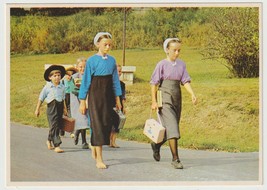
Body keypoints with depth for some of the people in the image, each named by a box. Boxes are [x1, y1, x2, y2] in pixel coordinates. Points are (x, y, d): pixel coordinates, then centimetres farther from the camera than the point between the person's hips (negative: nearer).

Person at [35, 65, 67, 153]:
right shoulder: (47, 87, -5)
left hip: (60, 108, 5)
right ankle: (56, 146, -14)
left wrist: (64, 108, 20)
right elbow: (41, 98, 0)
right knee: (54, 126, -11)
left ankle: (49, 141, 36)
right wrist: (37, 109, 1)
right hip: (51, 107, -5)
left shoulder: (62, 87, 6)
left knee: (58, 126, 12)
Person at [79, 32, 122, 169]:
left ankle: (94, 146, 35)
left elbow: (115, 80, 11)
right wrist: (82, 101, -4)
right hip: (95, 95, -5)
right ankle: (99, 159, -4)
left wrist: (117, 99, 11)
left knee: (107, 123, 8)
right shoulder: (92, 61, -7)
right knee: (97, 124, -6)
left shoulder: (112, 60, 5)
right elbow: (86, 81, -4)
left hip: (108, 95, 5)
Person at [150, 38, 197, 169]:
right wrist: (154, 101, -7)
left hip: (177, 99, 5)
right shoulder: (162, 65, -5)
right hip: (165, 100, -5)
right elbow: (154, 83, -3)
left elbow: (185, 81, 3)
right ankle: (175, 159, -10)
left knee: (171, 128, 13)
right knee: (172, 128, -12)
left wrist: (192, 94, -13)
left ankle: (156, 145, 40)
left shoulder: (181, 64, 8)